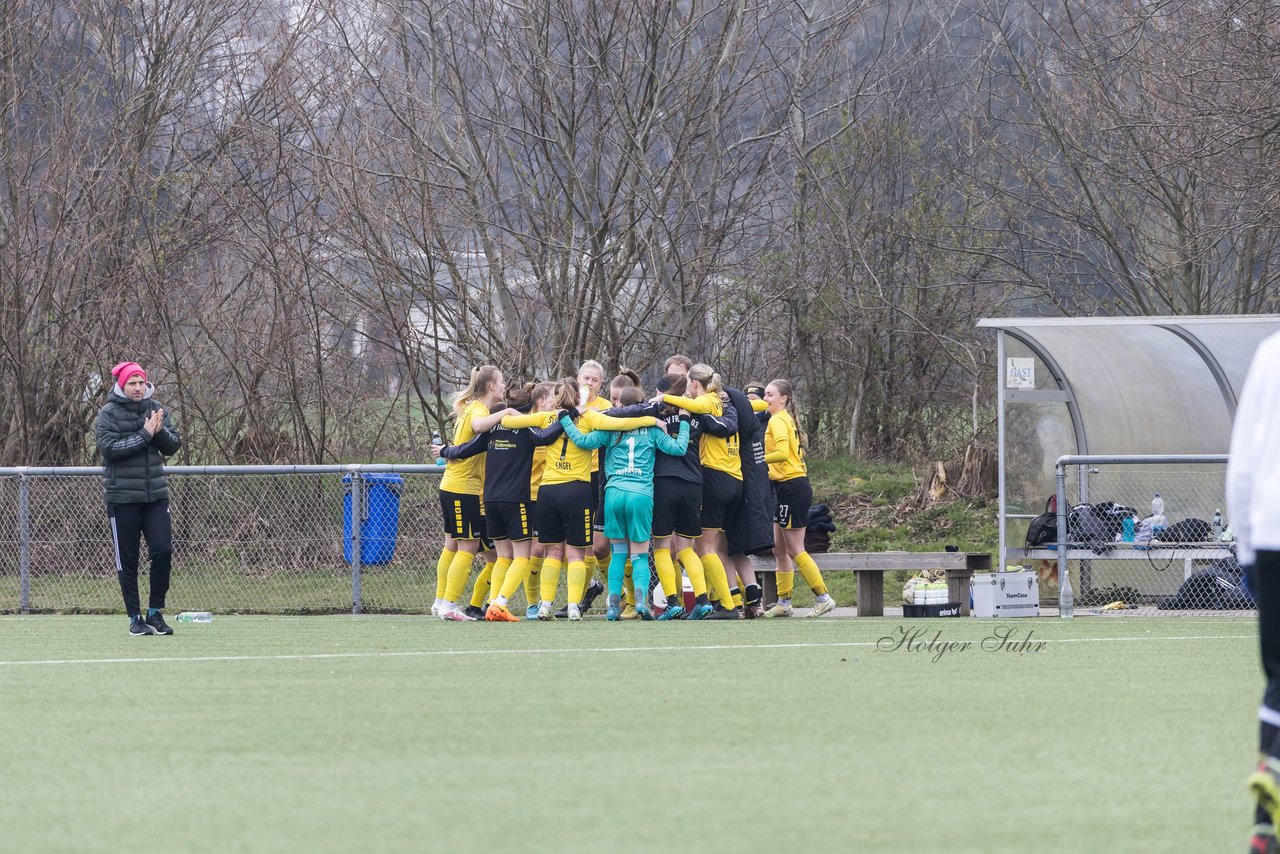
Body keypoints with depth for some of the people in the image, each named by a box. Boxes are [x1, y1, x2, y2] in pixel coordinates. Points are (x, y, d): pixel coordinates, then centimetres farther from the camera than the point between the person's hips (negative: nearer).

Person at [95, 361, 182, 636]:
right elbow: (109, 448, -17)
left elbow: (173, 446, 5)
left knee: (163, 551, -5)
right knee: (127, 560, 2)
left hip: (155, 495, 3)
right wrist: (145, 435, -20)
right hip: (122, 497, -3)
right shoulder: (108, 414, -4)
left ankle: (155, 613, 8)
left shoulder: (157, 410, 8)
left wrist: (160, 431, -16)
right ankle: (135, 618, 10)